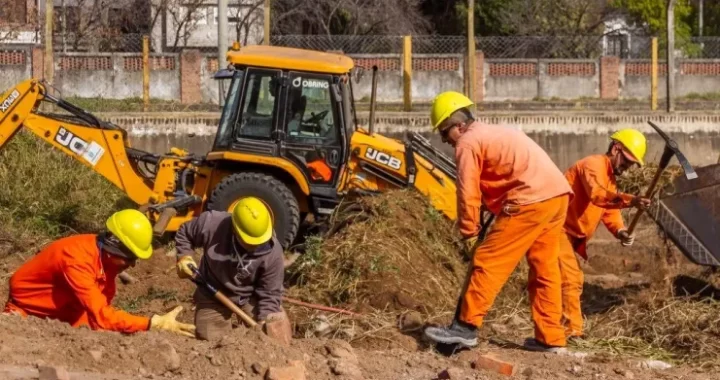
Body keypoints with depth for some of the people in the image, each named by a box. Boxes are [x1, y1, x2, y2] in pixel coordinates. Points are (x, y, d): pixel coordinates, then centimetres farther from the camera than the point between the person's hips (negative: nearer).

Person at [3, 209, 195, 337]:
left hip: (61, 312, 6)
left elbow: (101, 306, -5)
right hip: (26, 309, -6)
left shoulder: (107, 258, -12)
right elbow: (100, 315, -43)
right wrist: (154, 324, -47)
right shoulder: (77, 258, -37)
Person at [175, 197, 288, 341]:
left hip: (250, 297, 0)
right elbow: (184, 233, -6)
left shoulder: (273, 252, -28)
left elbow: (270, 292, -18)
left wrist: (264, 321, -27)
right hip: (212, 294, 0)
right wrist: (184, 257, -20)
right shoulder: (212, 224, -29)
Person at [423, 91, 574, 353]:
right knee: (544, 269, 14)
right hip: (558, 195, 9)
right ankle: (551, 338, 16)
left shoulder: (468, 143, -1)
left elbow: (468, 193, -4)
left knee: (488, 262, -5)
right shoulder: (495, 133, 28)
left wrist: (469, 233, 4)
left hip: (531, 201, -9)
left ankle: (466, 327, -4)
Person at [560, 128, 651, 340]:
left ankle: (571, 332, 25)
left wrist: (620, 232, -12)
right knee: (570, 279, -14)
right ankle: (572, 332, -15)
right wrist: (629, 200, -46)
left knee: (572, 281, 17)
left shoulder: (610, 179, 18)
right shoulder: (594, 165, -14)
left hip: (569, 233, 11)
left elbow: (610, 211, 9)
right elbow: (597, 195, -34)